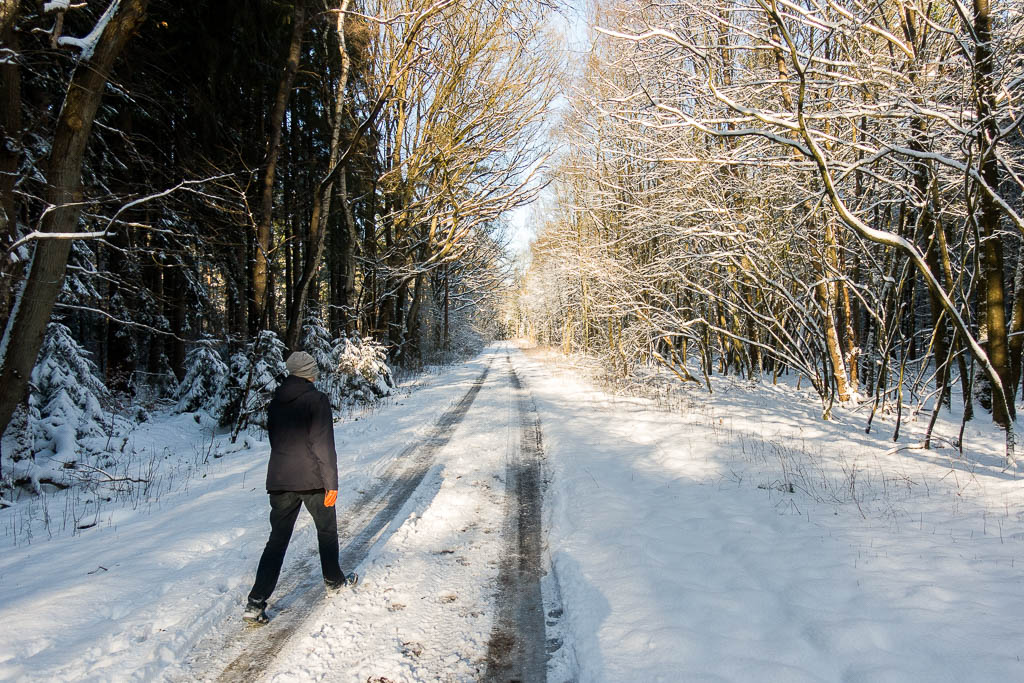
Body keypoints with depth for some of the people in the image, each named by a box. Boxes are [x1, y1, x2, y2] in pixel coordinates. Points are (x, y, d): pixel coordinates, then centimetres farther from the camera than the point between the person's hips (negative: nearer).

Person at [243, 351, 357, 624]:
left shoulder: (276, 401, 8)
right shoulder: (316, 399, -11)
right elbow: (324, 444, -15)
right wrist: (331, 483, -12)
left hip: (279, 480, 5)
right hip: (312, 479, -5)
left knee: (277, 538, 7)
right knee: (327, 530, 17)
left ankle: (256, 603, -1)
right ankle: (334, 580, 34)